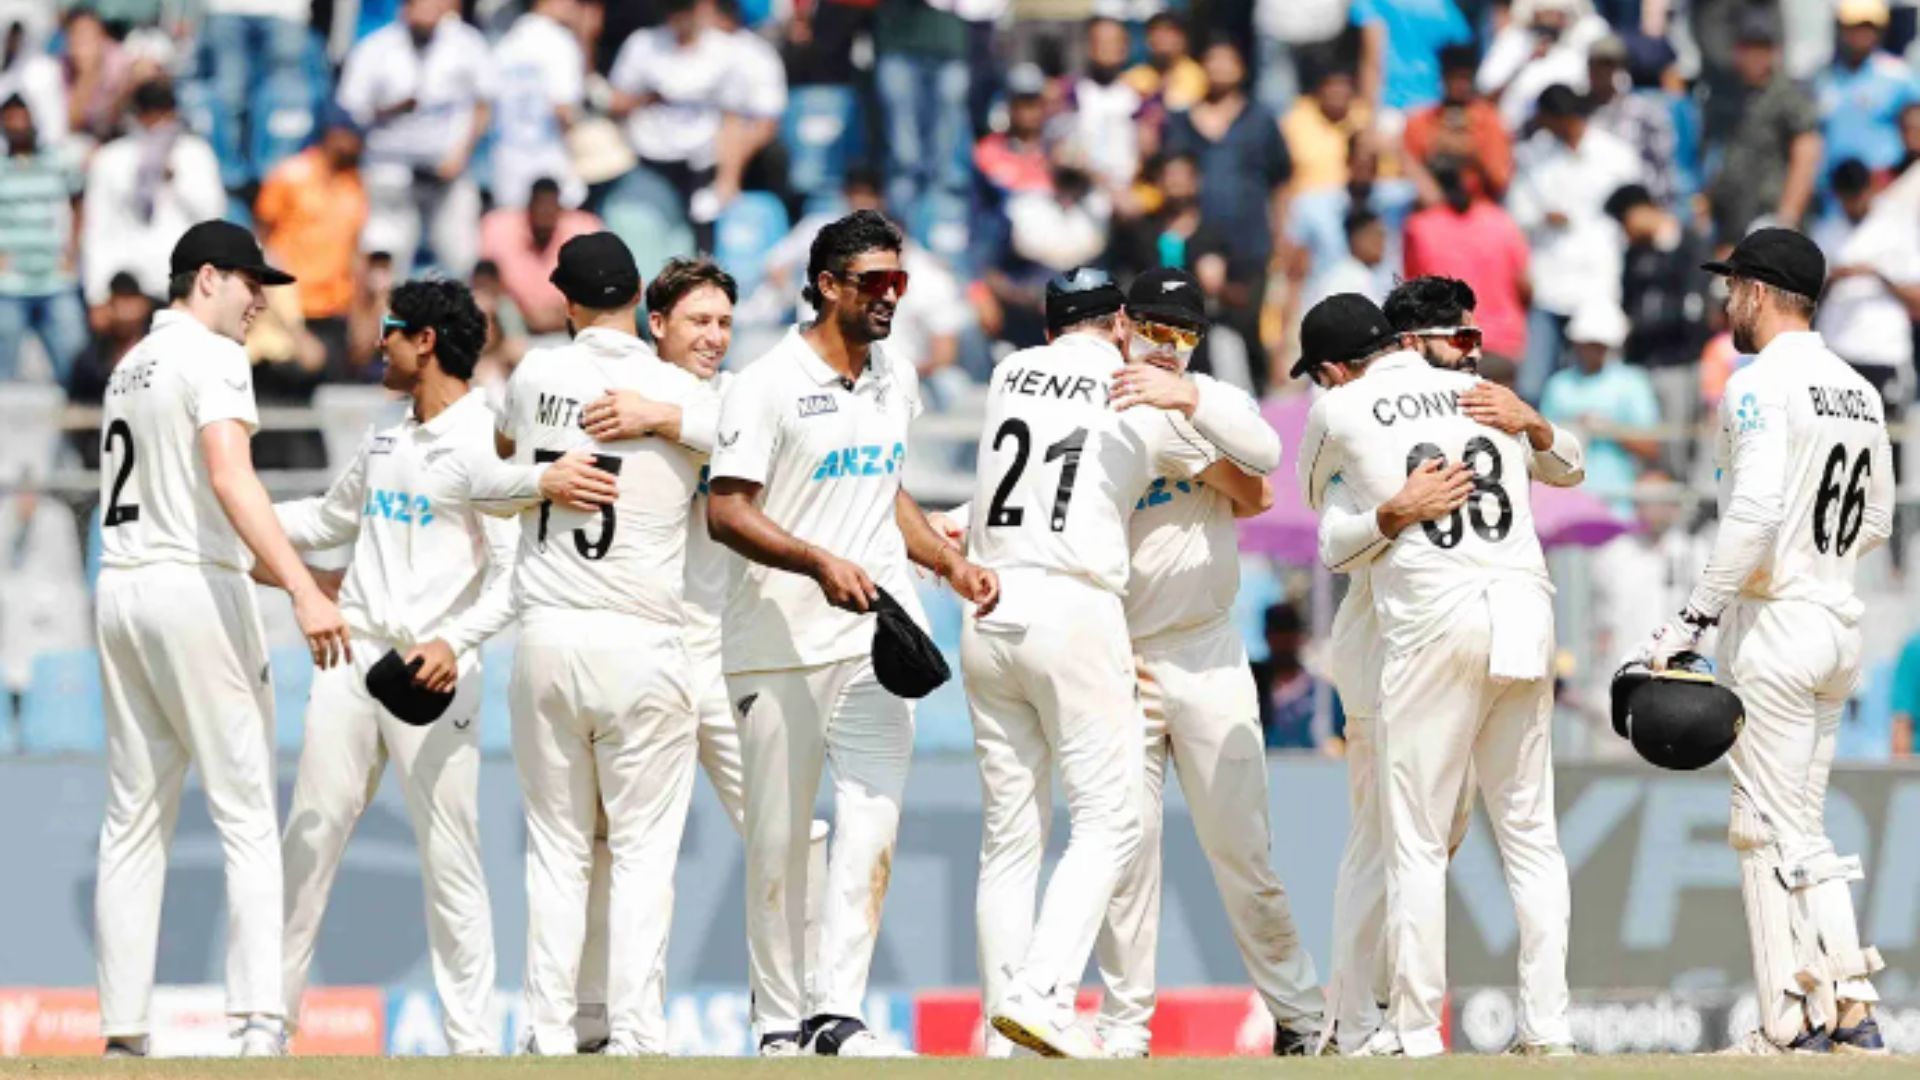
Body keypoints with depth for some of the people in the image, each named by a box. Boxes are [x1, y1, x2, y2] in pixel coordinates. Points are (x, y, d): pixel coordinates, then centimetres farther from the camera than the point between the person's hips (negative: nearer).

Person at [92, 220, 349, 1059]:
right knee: (246, 817, -8)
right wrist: (303, 591, -31)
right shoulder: (213, 359, -7)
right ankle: (260, 1025, -19)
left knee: (134, 821, 8)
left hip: (120, 586, 8)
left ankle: (122, 1034, 5)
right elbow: (229, 480, -23)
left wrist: (299, 579, 25)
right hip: (194, 590, -8)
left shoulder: (132, 367, 19)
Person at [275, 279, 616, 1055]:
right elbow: (332, 519, 29)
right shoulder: (387, 433, 15)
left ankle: (472, 1039, 0)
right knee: (308, 841, 6)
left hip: (433, 669, -7)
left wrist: (454, 642, -27)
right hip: (353, 657, 7)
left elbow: (510, 576, -13)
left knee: (450, 860, -5)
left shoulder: (485, 438, -8)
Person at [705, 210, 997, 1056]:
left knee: (872, 825, -11)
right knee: (778, 839, 1)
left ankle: (840, 1011, -15)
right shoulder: (769, 383, -7)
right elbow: (726, 512, -13)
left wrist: (949, 564, 16)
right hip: (781, 639, -5)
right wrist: (820, 563, -24)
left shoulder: (896, 383, 14)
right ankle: (780, 1023, 9)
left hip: (877, 636, 5)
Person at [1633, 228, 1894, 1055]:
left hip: (1774, 621, -8)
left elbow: (1754, 515, -23)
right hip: (1841, 619, 8)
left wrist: (1693, 620, -22)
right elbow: (1875, 523, 19)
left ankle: (1792, 1025, -5)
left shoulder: (1760, 387, -13)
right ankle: (1851, 1015, 6)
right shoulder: (1860, 392, 13)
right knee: (1800, 827, 13)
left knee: (1772, 830, -4)